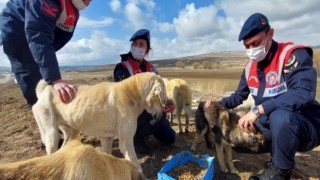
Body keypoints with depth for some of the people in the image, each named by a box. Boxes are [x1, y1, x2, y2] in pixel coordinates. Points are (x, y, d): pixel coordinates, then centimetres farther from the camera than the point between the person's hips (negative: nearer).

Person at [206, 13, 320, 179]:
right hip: (272, 126, 7)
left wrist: (257, 110, -38)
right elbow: (239, 96, 12)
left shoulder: (293, 55, -20)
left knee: (280, 116, -36)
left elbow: (303, 93, -36)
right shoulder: (250, 68, 1)